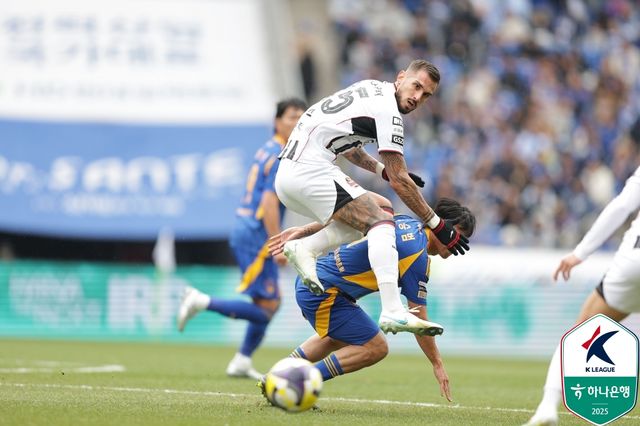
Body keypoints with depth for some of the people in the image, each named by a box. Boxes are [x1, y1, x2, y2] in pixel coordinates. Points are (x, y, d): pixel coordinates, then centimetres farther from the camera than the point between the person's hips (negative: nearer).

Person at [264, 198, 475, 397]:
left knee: (341, 338, 32)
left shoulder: (404, 221, 7)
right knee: (376, 348, -5)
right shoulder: (417, 256, -18)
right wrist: (437, 364, -4)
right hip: (323, 293, -10)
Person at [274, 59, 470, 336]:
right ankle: (392, 311, -32)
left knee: (381, 207, 16)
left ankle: (304, 248, 2)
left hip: (287, 175, 10)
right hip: (311, 171, -10)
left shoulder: (371, 89, 18)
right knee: (381, 221, -17)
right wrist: (437, 225, -2)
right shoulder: (387, 111, -10)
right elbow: (399, 181, -9)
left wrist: (383, 170, 24)